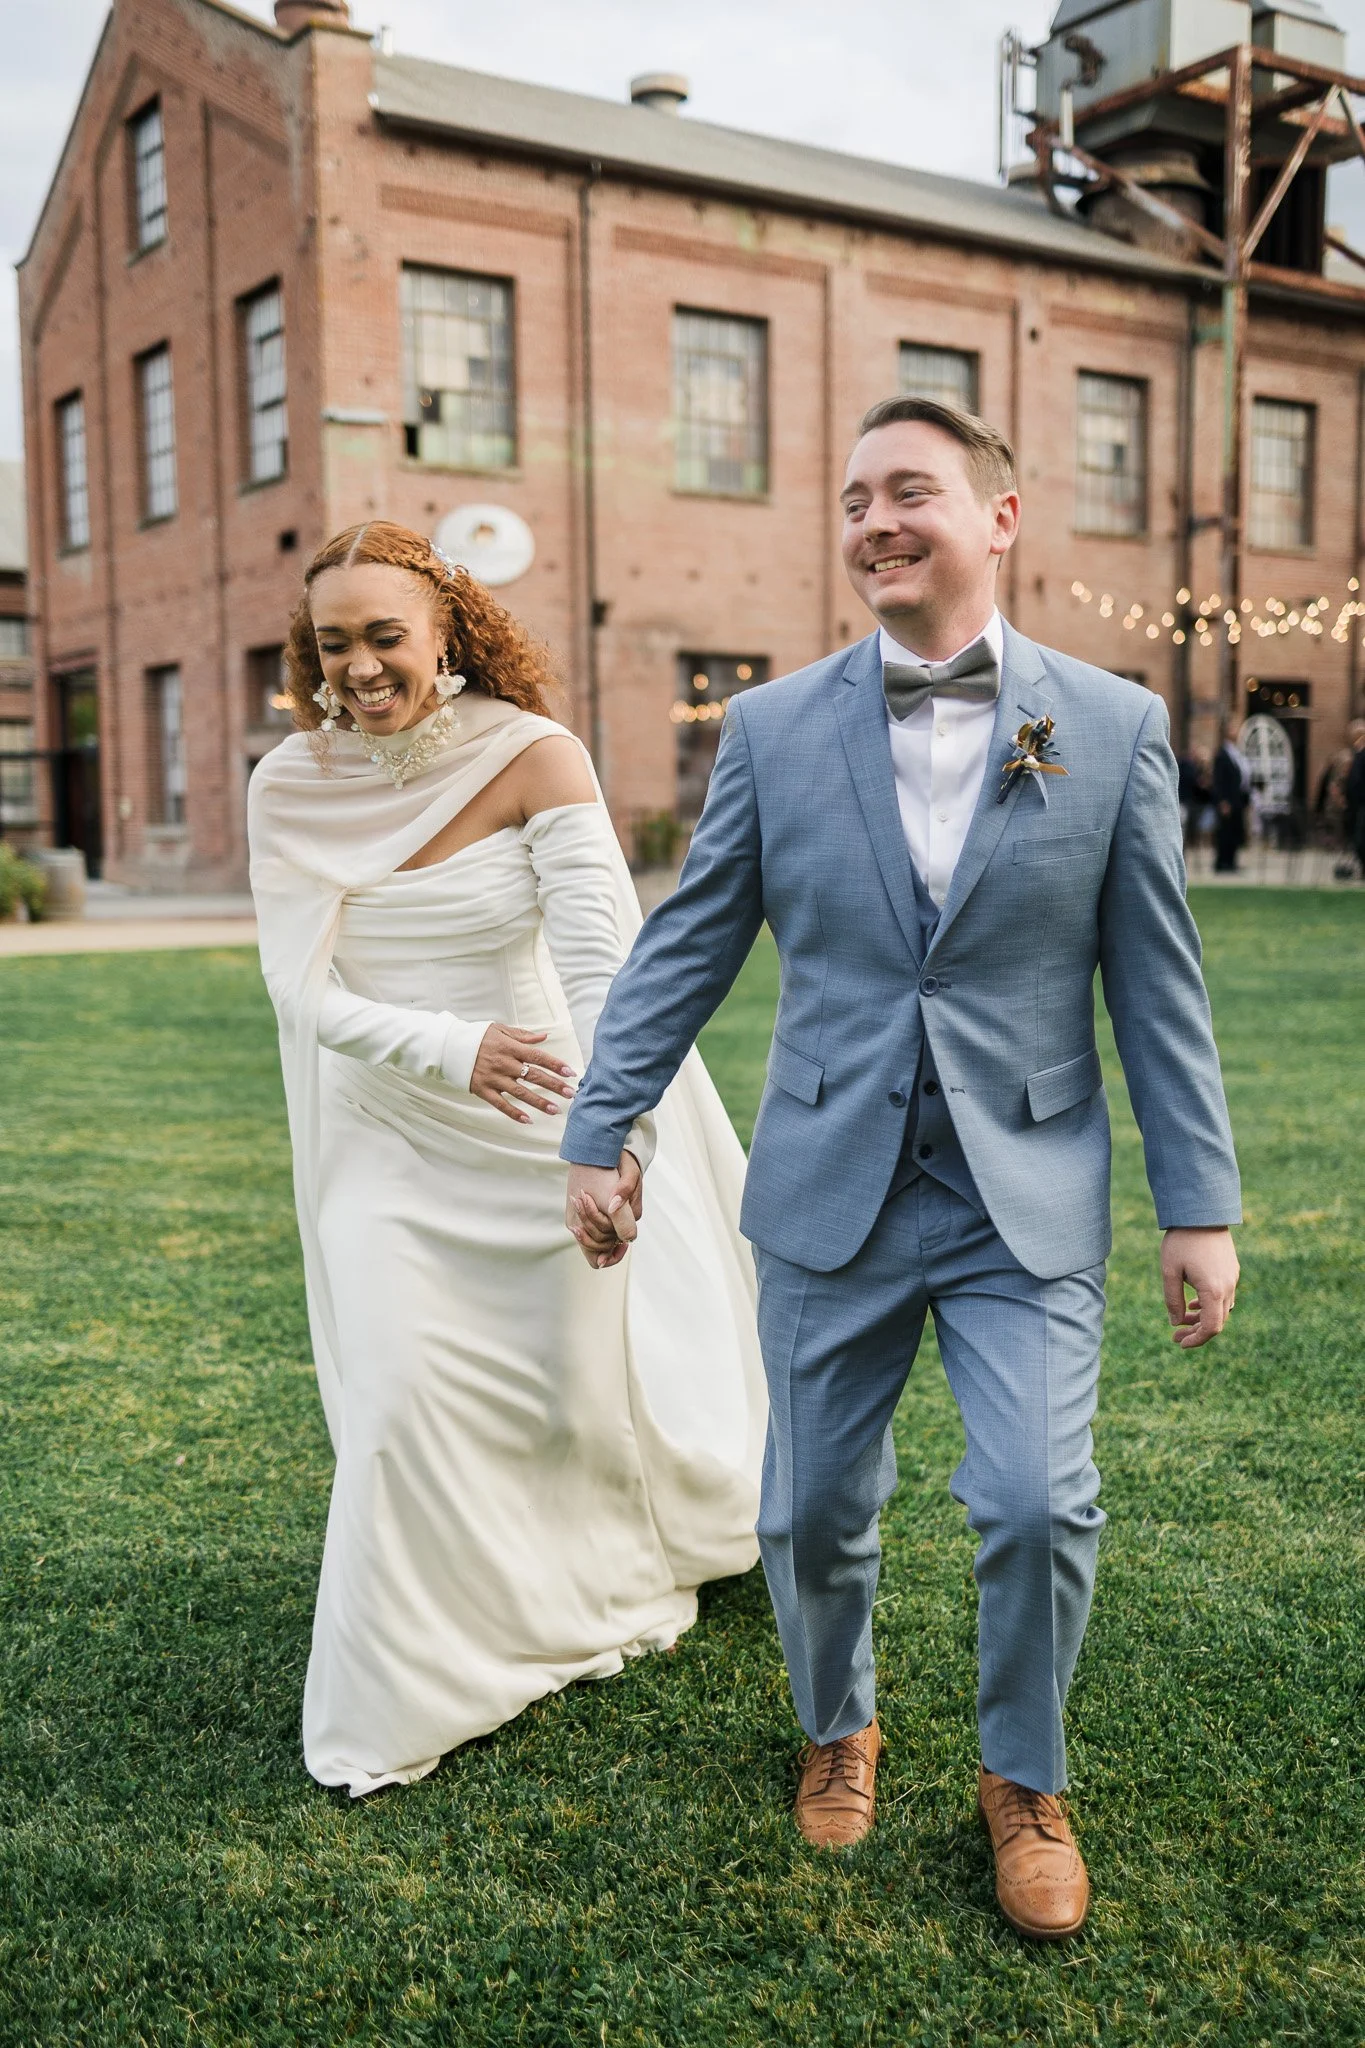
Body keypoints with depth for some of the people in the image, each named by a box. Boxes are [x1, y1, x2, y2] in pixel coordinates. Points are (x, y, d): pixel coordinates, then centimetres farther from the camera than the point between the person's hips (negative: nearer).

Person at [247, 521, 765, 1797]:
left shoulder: (532, 756, -18)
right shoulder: (292, 788, -9)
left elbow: (604, 954, -28)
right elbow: (308, 991, -14)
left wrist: (617, 1134, -42)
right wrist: (456, 1050, -33)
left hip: (546, 1115, -1)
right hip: (390, 1135, 2)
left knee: (588, 1369, 13)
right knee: (406, 1396, -2)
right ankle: (405, 1697, 21)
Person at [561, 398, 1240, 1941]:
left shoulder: (1112, 725, 0)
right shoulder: (773, 728, 2)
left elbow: (1158, 986, 1)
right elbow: (684, 950, 6)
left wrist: (1200, 1205, 0)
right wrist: (599, 1132, 3)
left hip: (1027, 1202, -1)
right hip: (831, 1193, 1)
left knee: (1040, 1505, -7)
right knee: (813, 1514, 10)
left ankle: (1023, 1780, 23)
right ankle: (838, 1730, 41)